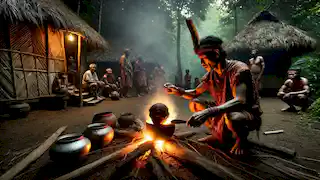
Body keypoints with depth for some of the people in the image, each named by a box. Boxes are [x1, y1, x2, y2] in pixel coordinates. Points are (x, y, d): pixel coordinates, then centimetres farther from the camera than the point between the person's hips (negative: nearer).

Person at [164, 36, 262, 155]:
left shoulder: (239, 69, -23)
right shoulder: (211, 74, -2)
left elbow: (240, 101, -36)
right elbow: (195, 93, 6)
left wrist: (208, 112, -49)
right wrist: (179, 91, -15)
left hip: (249, 113, -6)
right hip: (223, 113, 7)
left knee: (230, 117, -41)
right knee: (194, 104, -1)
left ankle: (241, 139, -3)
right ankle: (219, 135, 11)